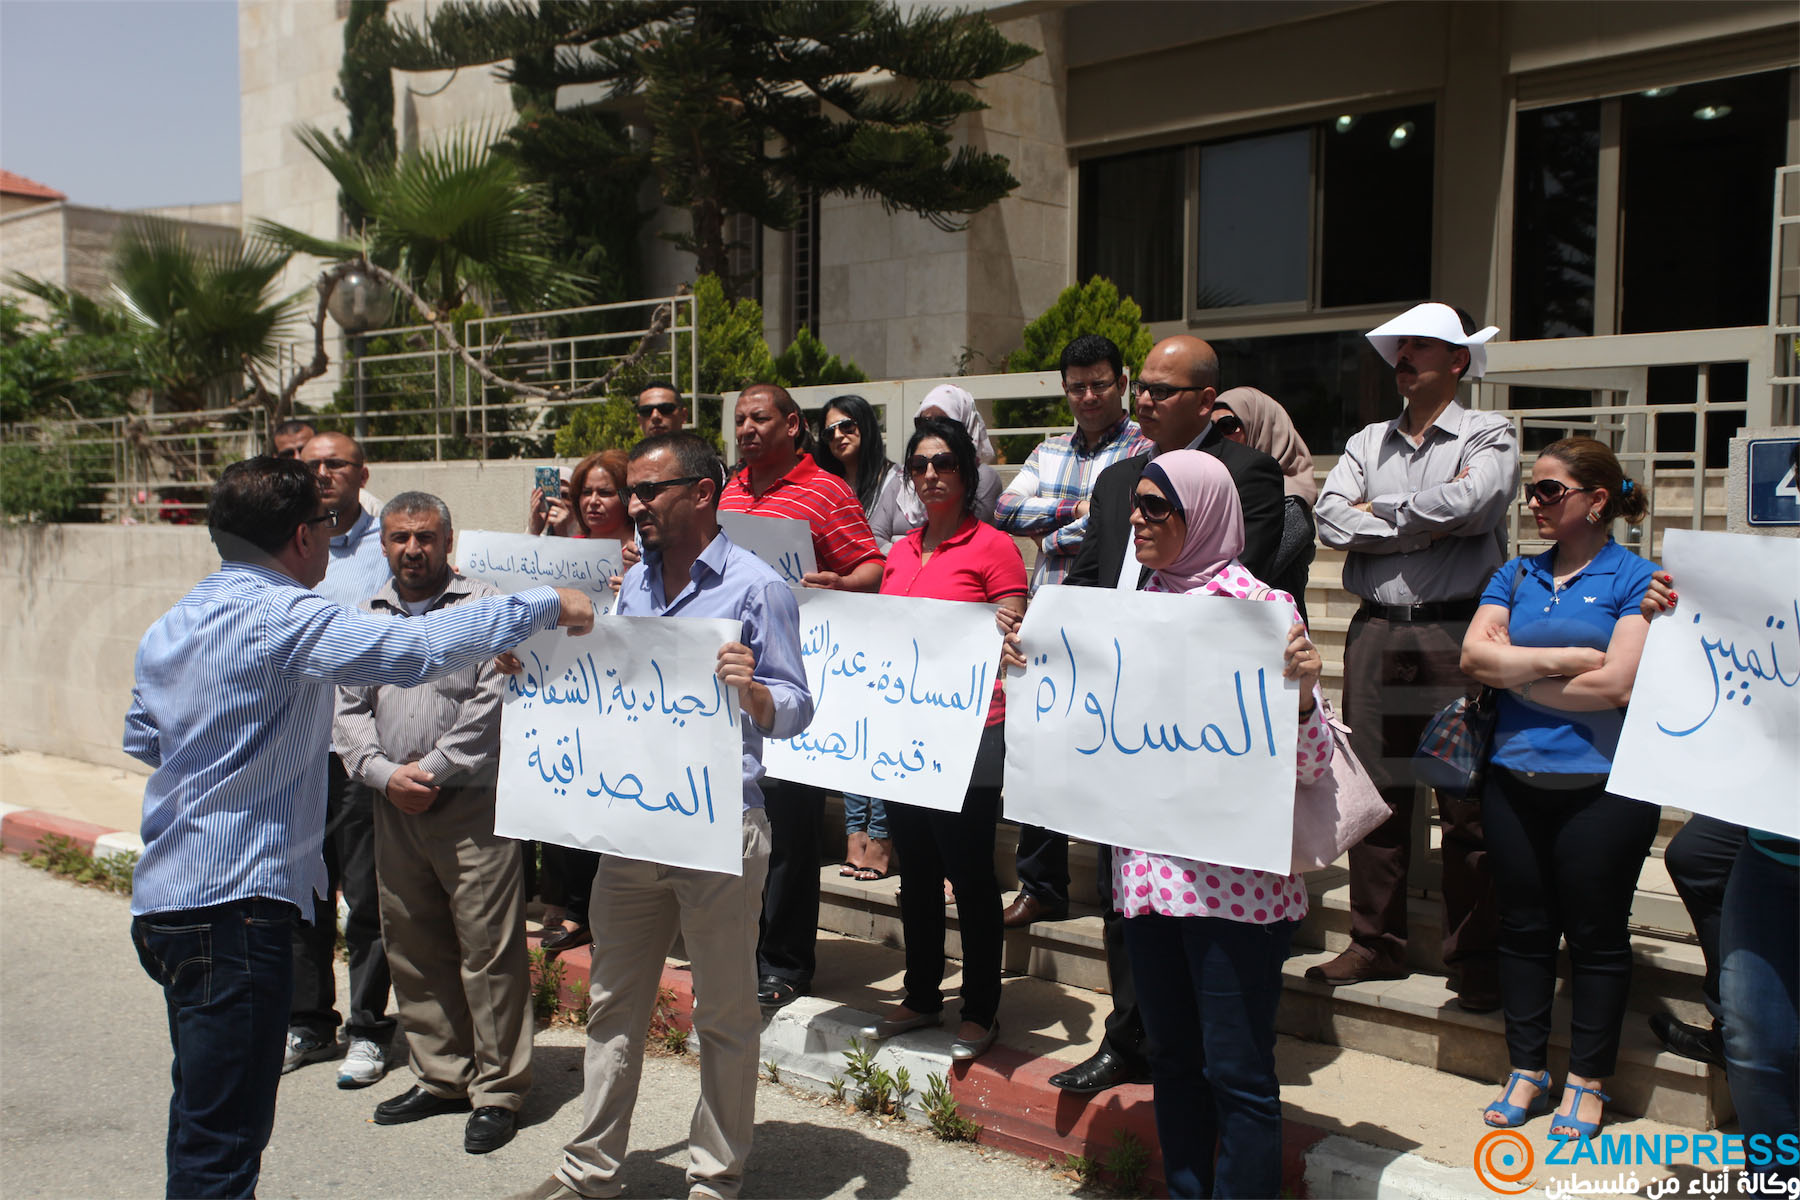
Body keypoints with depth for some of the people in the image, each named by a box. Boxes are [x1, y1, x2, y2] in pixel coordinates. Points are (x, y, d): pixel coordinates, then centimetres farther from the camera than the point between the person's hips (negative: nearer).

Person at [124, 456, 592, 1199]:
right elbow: (419, 649, -24)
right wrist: (547, 606, -15)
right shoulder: (284, 617, -17)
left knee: (205, 1118, 23)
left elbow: (141, 740, 22)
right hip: (234, 899, -10)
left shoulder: (171, 624, 11)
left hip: (165, 895, 10)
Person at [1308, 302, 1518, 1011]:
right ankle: (1376, 944, 18)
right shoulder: (1367, 443, 16)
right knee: (1377, 793, 7)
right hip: (1375, 632, 4)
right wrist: (1425, 522, -7)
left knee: (1467, 804, 0)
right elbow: (1331, 519, 0)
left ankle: (1475, 959, 11)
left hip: (1457, 635, -4)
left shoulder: (1489, 437, 4)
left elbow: (1465, 504, -17)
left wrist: (1377, 512, -3)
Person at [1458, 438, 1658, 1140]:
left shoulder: (1636, 580, -4)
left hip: (1602, 786, -4)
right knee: (1522, 928, 12)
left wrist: (1514, 673, -6)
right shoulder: (1516, 576, 11)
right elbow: (1474, 656, -3)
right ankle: (1527, 1069, 25)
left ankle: (1587, 1081, 21)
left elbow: (1614, 687, -16)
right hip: (1515, 782, 5)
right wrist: (1567, 659, -12)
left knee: (1596, 936, 6)